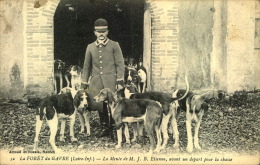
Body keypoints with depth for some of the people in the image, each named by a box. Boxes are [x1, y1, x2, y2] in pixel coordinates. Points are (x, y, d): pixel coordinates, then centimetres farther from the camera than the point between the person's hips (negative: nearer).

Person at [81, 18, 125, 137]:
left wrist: (120, 82, -8)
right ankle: (105, 128, 18)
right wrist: (84, 85, 12)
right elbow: (86, 67, 16)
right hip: (96, 81, 3)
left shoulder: (114, 45, 4)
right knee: (99, 105, 3)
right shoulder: (90, 47, 13)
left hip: (110, 80, -3)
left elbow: (120, 64, 0)